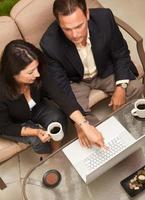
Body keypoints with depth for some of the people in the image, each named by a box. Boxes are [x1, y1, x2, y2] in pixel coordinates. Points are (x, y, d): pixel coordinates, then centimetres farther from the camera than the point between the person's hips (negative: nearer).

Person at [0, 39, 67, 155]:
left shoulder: (36, 77, -30)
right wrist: (34, 131, -37)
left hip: (35, 109, 3)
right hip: (13, 123, -3)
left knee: (58, 117, -23)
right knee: (38, 139, -25)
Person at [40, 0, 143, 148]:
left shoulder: (104, 18, -27)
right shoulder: (50, 43, -33)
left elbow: (121, 54, -11)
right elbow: (59, 86, -30)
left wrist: (120, 87, -23)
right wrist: (82, 124, -41)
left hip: (105, 71, 3)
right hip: (75, 80, -2)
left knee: (135, 88, -15)